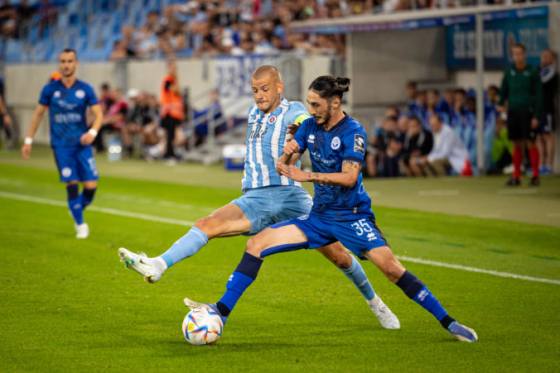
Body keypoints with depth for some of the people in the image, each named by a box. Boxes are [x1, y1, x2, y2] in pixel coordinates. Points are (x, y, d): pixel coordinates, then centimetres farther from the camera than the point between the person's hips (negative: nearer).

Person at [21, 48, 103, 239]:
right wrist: (28, 140, 7)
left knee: (91, 185, -5)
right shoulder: (50, 89, 0)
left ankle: (79, 211, 24)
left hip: (82, 143, 1)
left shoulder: (85, 89, 0)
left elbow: (98, 114, 1)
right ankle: (80, 225, 5)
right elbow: (38, 114, 8)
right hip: (61, 145, -1)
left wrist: (92, 132, -18)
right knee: (72, 184, -10)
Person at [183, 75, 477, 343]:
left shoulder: (352, 131, -14)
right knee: (256, 245, -5)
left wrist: (307, 175, -28)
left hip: (353, 217, -6)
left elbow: (349, 177, -23)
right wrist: (287, 154, -18)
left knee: (391, 267, -23)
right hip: (319, 216, 6)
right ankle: (222, 311, -1)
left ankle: (447, 322, -11)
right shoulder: (310, 126, 4)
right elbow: (283, 167, 6)